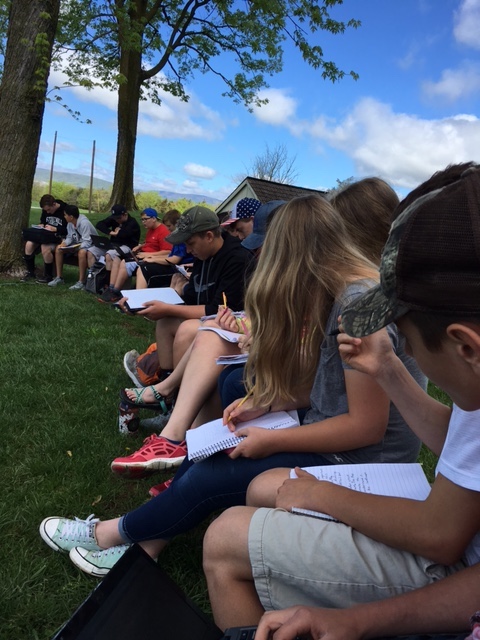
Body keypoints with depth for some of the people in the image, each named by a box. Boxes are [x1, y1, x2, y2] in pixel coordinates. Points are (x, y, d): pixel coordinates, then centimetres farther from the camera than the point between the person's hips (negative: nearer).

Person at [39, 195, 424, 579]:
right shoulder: (339, 293, 7)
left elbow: (367, 426, -23)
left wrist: (273, 441, -17)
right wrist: (263, 404, -2)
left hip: (359, 460, -9)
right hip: (332, 436, 9)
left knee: (209, 477, -9)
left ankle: (115, 532, 14)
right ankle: (147, 544, 7)